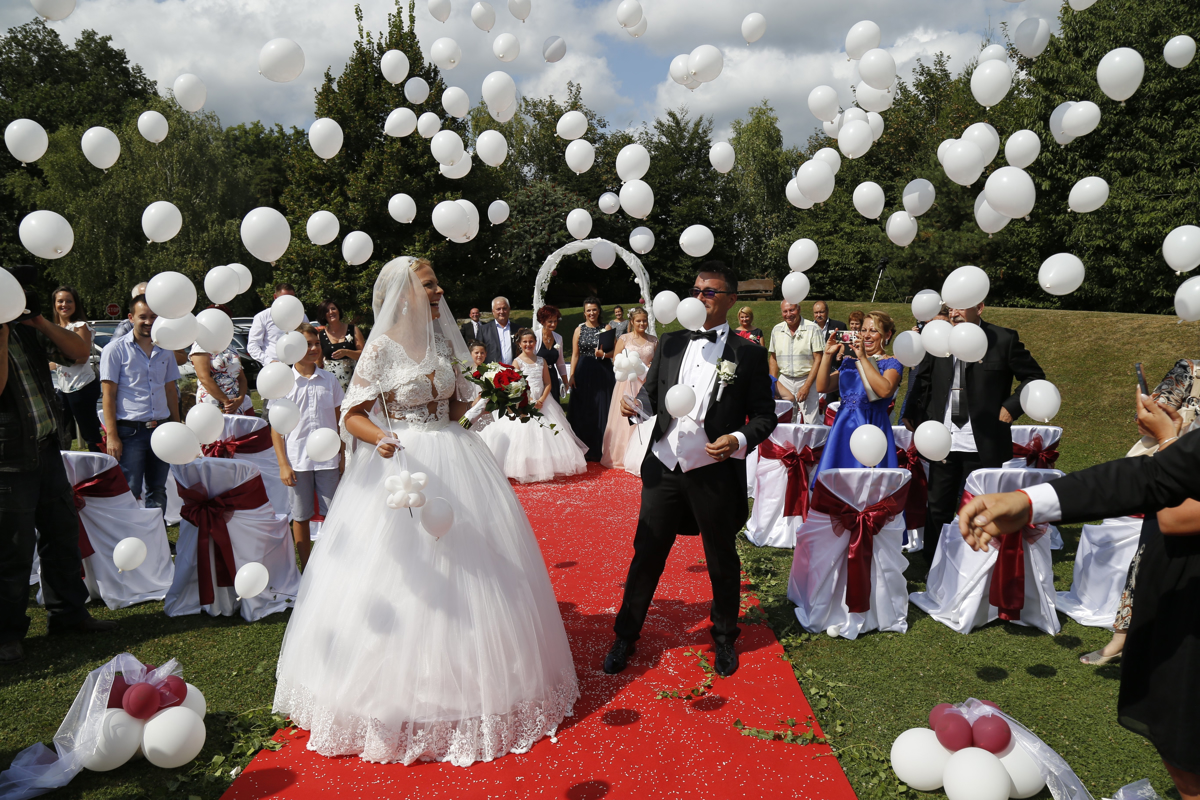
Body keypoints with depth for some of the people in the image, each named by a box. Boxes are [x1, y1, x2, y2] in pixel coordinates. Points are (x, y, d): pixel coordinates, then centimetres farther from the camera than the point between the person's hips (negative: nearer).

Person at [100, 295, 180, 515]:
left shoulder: (165, 351, 12)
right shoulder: (115, 350, -2)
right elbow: (108, 395, -5)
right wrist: (112, 436, -11)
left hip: (161, 430, 5)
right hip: (130, 431, -4)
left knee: (158, 492, 10)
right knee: (129, 494, -3)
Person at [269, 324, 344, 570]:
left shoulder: (329, 380, 3)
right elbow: (276, 427, -1)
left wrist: (343, 454, 7)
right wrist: (283, 464, -6)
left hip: (328, 458, 1)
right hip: (297, 460, -1)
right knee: (301, 517, 9)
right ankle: (307, 569, 22)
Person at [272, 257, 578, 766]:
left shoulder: (444, 341, 9)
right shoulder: (382, 348, -7)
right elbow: (351, 416, -8)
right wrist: (380, 438, -25)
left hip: (454, 462, 6)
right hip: (401, 464, -5)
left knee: (468, 569, 10)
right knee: (408, 582, 0)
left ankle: (465, 679, 28)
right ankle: (403, 696, 18)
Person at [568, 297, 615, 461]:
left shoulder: (606, 329, 5)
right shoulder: (579, 329, 6)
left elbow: (614, 351, 5)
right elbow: (575, 354, 5)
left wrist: (604, 354, -14)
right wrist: (571, 376, -2)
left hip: (603, 374, 0)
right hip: (583, 373, 0)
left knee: (601, 410, 1)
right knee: (583, 410, 2)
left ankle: (599, 451, 10)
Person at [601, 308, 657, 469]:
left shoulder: (654, 340, 10)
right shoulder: (624, 338, 3)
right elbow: (616, 359, -1)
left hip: (647, 382, 2)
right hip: (628, 382, -2)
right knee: (626, 418, -3)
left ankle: (644, 456, 7)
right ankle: (623, 456, 5)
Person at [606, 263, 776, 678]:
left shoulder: (748, 354, -2)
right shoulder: (670, 343, 8)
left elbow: (765, 415, -1)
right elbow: (652, 392, 12)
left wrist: (740, 440, -19)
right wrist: (637, 403, -10)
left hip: (716, 473, -2)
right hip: (664, 467, 3)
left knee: (722, 561, 14)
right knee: (646, 554, 10)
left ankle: (725, 639, 36)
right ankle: (625, 636, 28)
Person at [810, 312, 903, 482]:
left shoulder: (892, 363, 2)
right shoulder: (849, 361, 16)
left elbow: (885, 390, -19)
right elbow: (821, 386, 7)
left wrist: (863, 358, -16)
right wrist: (827, 355, 0)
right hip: (844, 427, 5)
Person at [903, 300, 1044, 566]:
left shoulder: (1004, 340, -3)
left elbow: (1034, 376, 5)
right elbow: (923, 380, 17)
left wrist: (1011, 407, -7)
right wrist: (915, 417, 8)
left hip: (982, 444, -3)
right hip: (942, 441, 3)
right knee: (938, 507, 11)